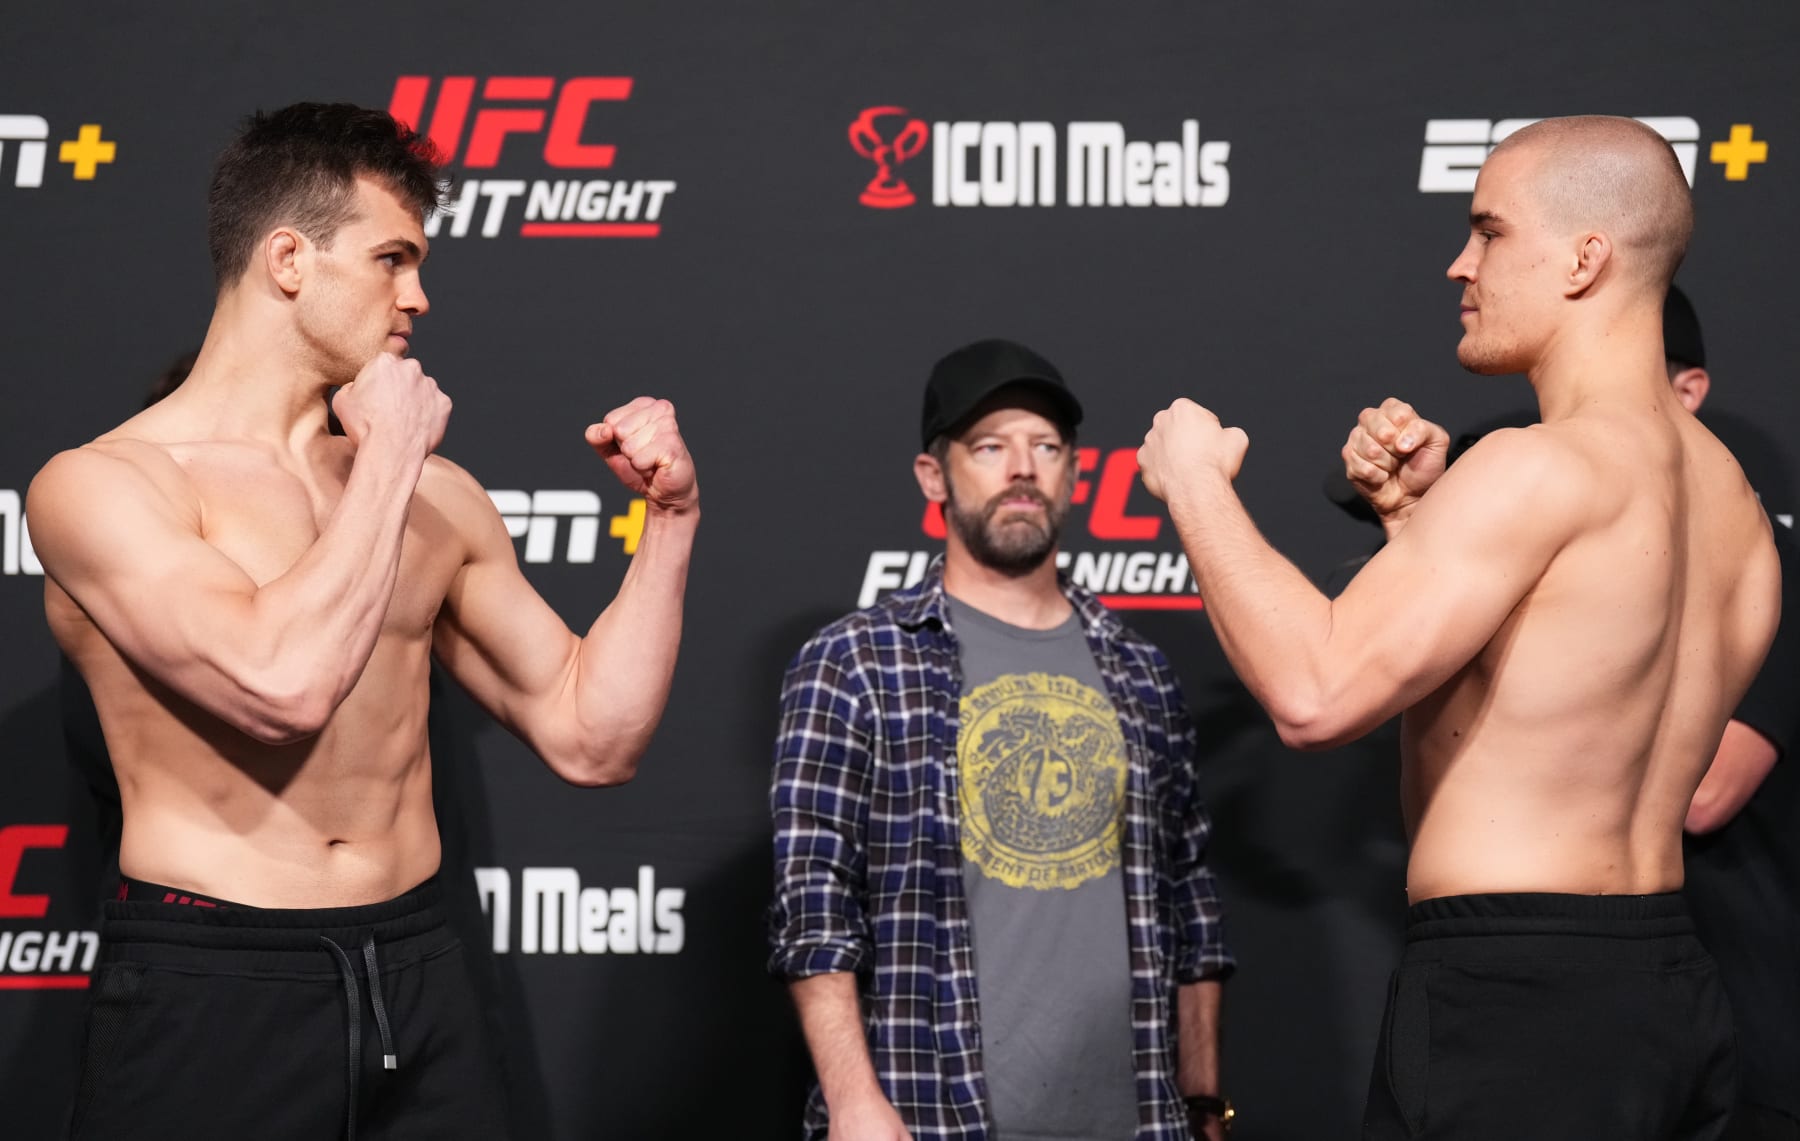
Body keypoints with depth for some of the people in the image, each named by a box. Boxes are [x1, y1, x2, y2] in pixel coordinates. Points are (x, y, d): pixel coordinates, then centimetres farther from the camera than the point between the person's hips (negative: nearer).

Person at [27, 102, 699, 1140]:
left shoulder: (436, 497, 9)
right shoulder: (98, 486, -7)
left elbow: (591, 738, 9)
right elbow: (285, 684, -23)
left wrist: (670, 519, 2)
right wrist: (388, 454, -11)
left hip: (421, 986, 5)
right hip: (207, 989, -4)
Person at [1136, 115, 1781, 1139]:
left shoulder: (1549, 467, -17)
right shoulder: (1732, 497, 11)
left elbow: (1318, 693, -22)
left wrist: (1196, 483, -10)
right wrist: (1422, 516, 9)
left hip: (1516, 991, -9)